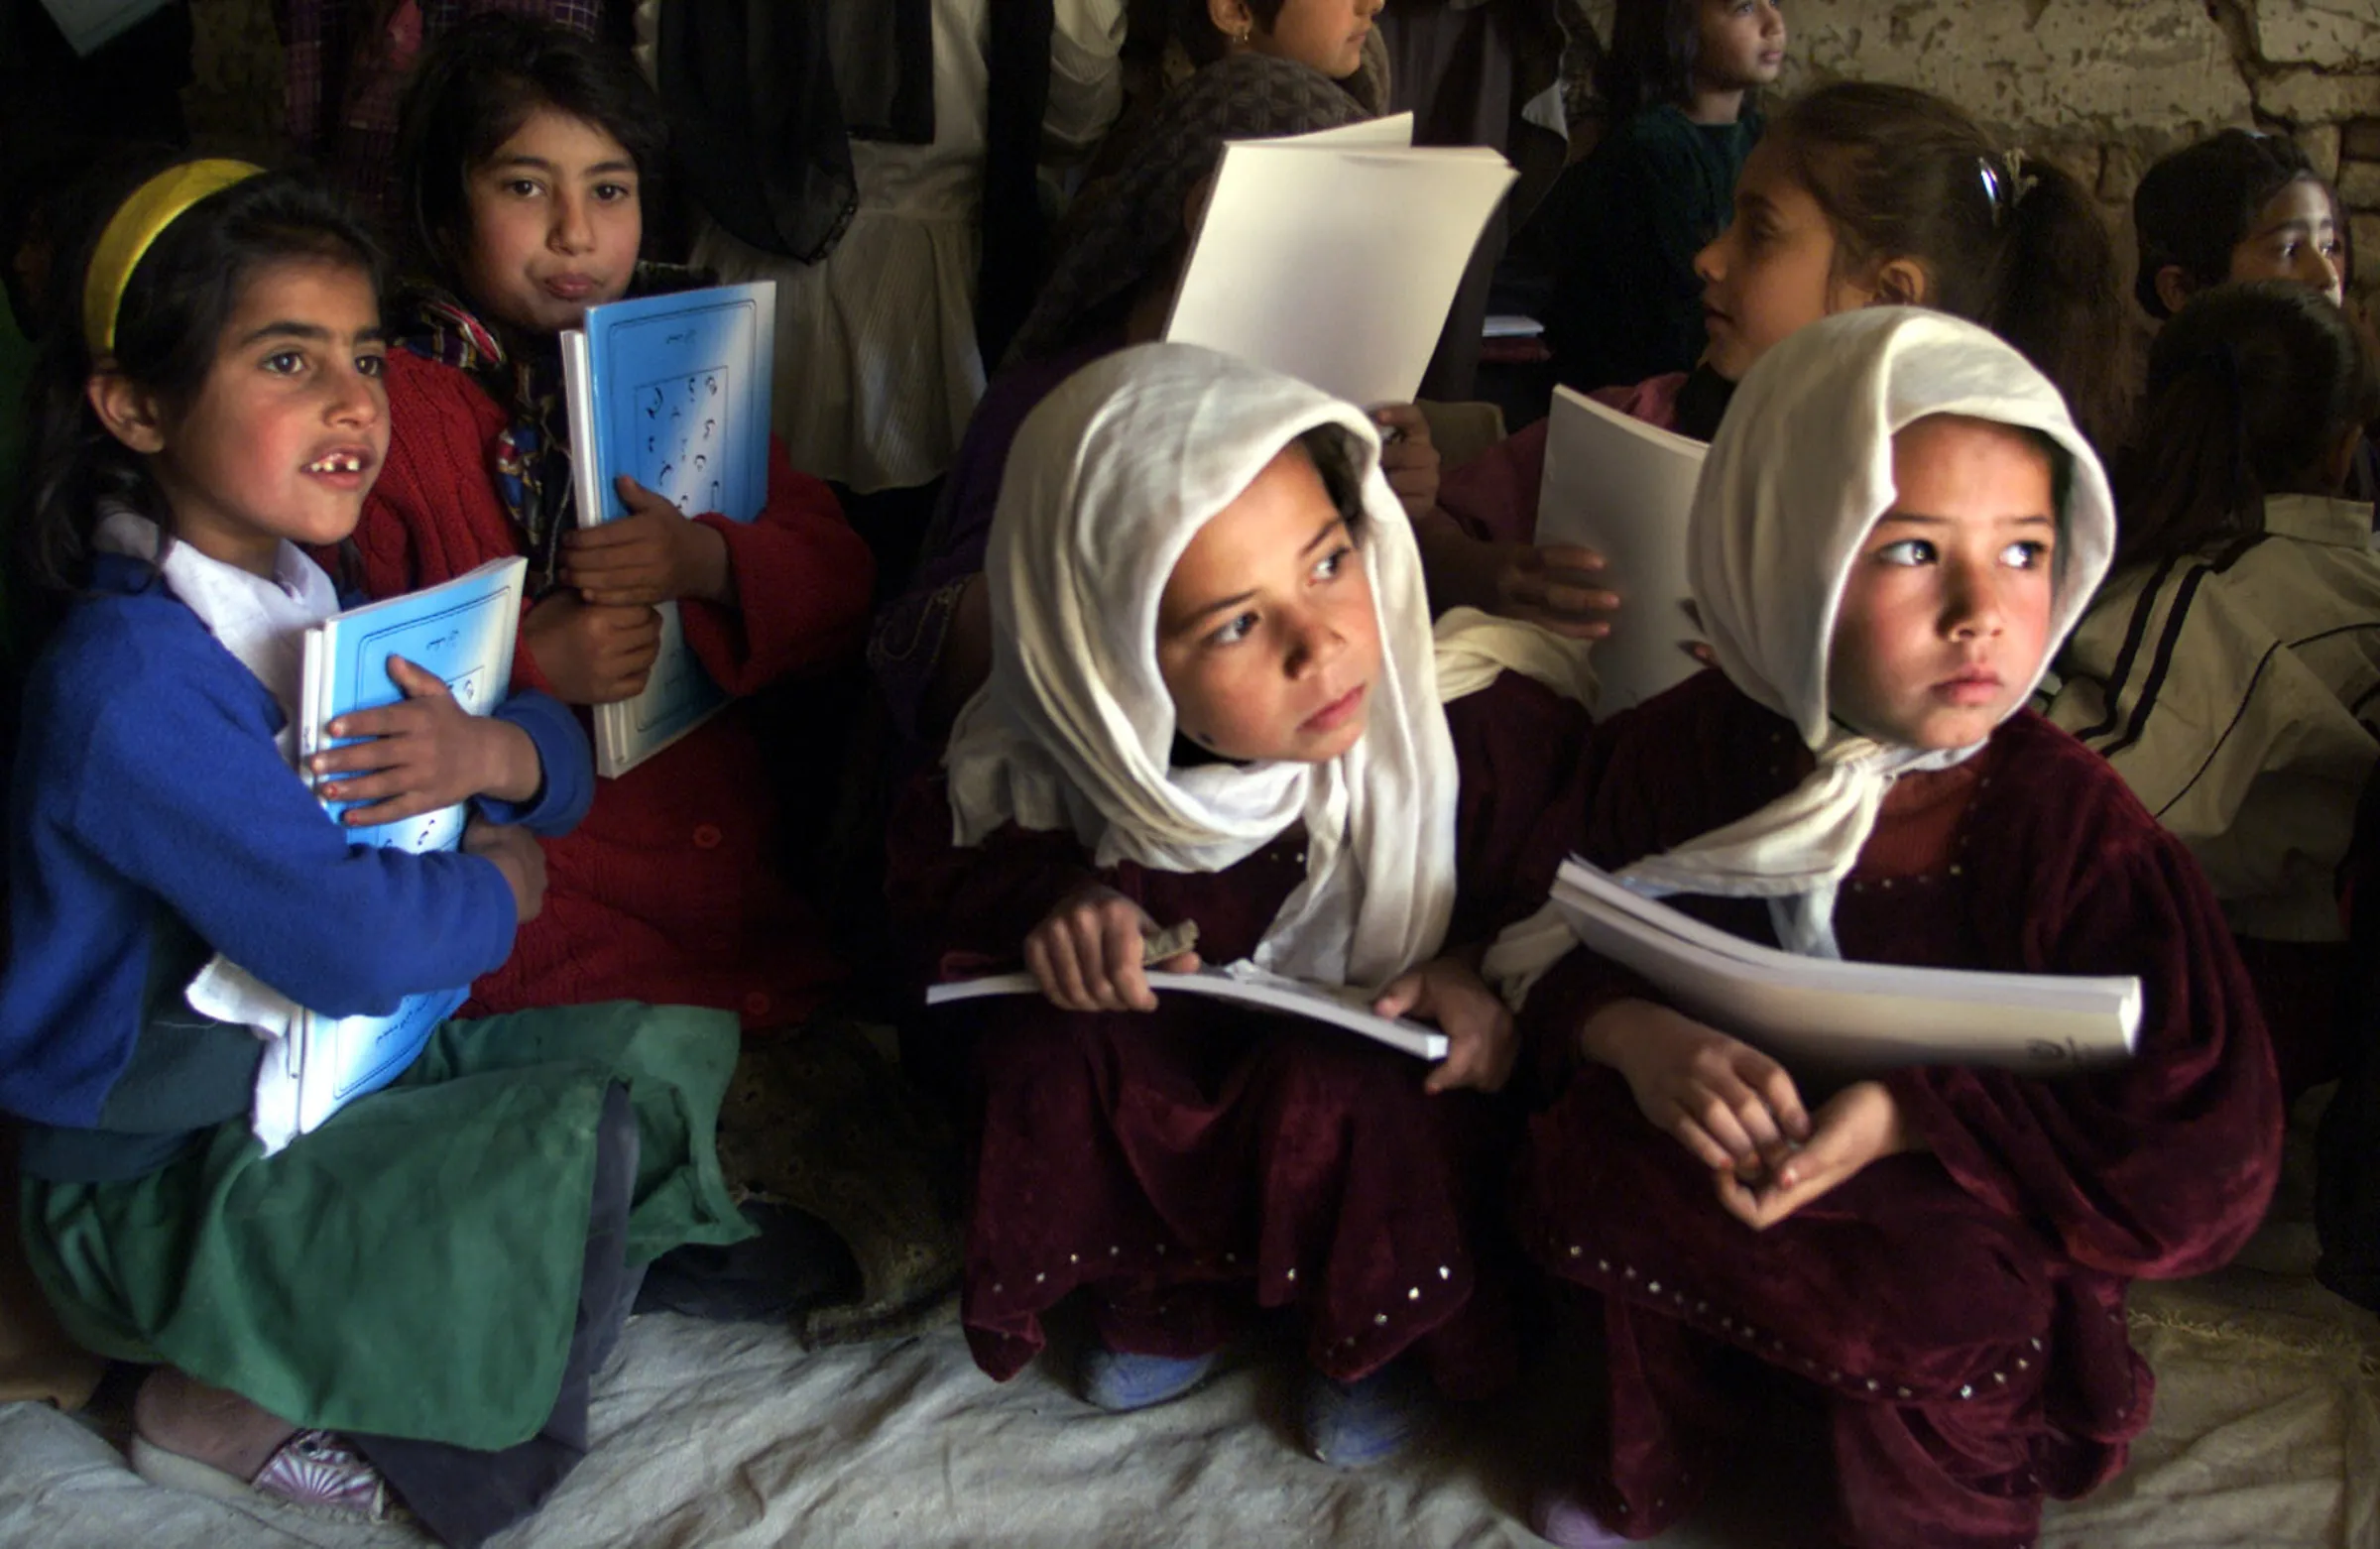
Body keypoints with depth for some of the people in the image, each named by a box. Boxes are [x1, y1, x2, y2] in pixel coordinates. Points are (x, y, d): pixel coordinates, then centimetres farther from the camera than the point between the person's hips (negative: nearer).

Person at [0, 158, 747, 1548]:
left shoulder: (316, 599, 6)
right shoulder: (132, 681, -24)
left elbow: (563, 765, 7)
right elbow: (348, 938, -32)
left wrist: (489, 753, -17)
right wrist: (501, 886, -12)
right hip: (160, 1182, -9)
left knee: (680, 1046, 8)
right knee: (574, 1144, -24)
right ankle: (234, 1400, -4)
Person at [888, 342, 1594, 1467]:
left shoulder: (1487, 718, -28)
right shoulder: (1052, 762, -23)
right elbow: (938, 870, -4)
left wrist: (1501, 973, -28)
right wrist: (1055, 896, -24)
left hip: (1388, 1091, -2)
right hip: (1163, 1087, 2)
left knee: (1333, 1091, -33)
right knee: (1042, 1056, -26)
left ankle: (1372, 1335, 3)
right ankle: (1165, 1300, 6)